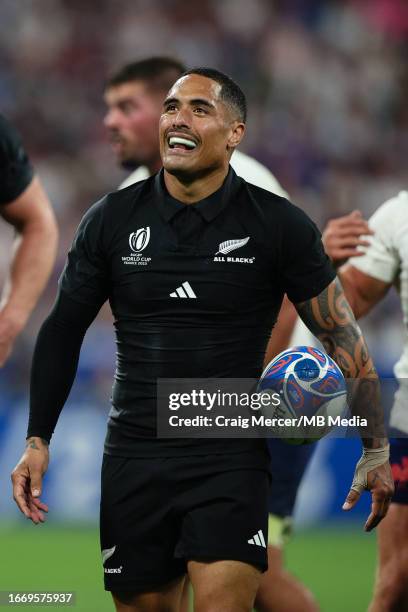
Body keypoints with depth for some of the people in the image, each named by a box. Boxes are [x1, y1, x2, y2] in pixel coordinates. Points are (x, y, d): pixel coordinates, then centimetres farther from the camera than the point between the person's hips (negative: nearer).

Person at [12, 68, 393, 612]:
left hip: (231, 461, -2)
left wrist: (377, 450, 1)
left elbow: (342, 335, 2)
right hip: (134, 460, 3)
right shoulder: (112, 219, 2)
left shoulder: (279, 226, -3)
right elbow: (63, 329, 11)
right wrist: (37, 440, 5)